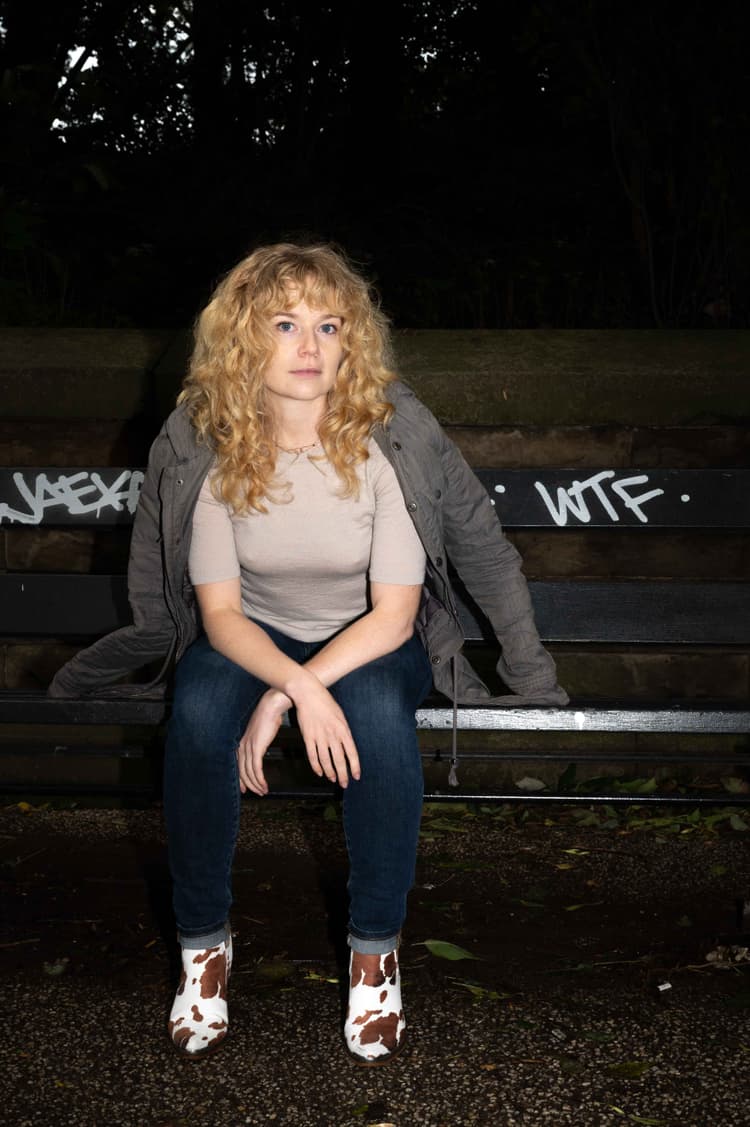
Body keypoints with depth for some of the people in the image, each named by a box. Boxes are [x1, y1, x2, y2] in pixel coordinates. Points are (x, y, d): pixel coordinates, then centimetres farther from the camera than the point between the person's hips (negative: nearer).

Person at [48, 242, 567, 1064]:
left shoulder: (390, 437, -19)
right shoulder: (208, 444, -14)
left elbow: (394, 611, -18)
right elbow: (219, 612, -13)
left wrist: (284, 696, -27)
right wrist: (303, 688, -32)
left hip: (369, 637, -1)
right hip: (251, 635, 1)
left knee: (380, 717, -35)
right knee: (197, 716, -31)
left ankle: (375, 949, -14)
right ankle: (203, 943, -10)